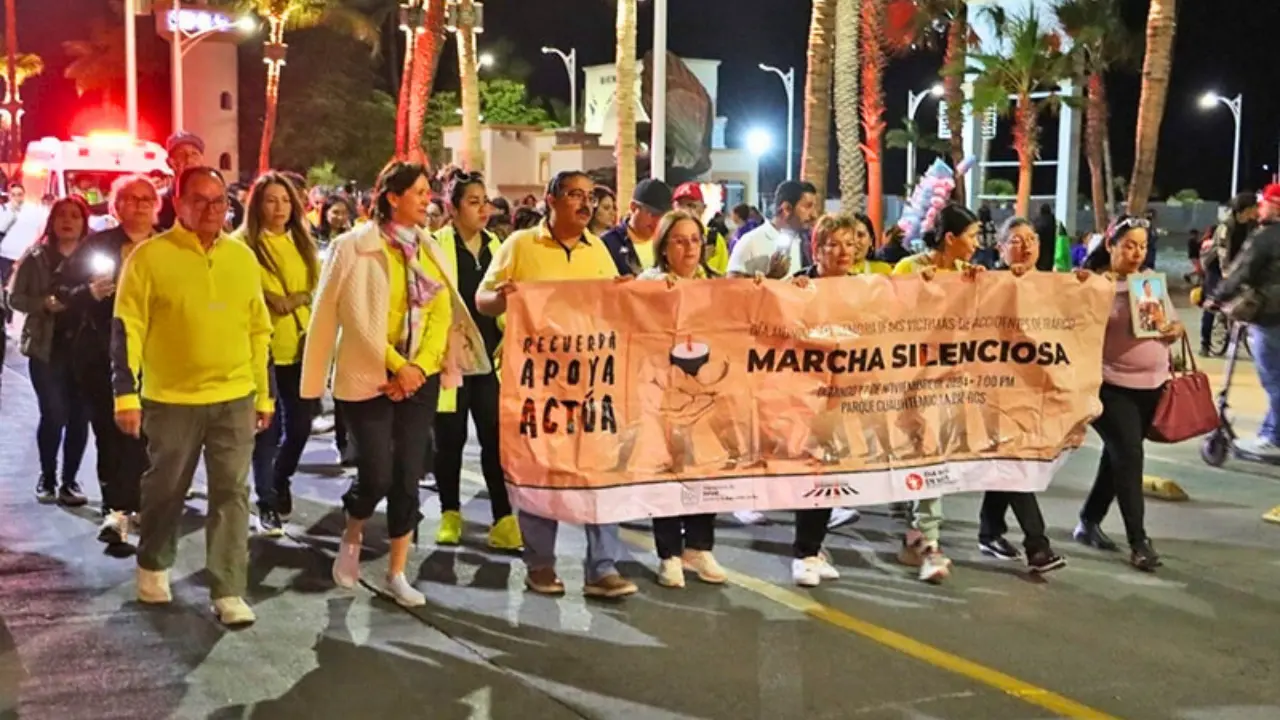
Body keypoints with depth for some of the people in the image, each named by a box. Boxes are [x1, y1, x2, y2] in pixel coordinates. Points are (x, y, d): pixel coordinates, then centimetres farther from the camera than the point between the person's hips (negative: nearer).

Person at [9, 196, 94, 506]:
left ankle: (69, 480, 13)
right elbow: (16, 297, 2)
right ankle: (47, 477, 15)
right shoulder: (36, 256, 4)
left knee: (80, 415, 1)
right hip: (46, 346, -1)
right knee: (54, 413, -4)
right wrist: (44, 303, -15)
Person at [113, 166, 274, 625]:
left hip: (235, 398, 3)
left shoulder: (243, 257, 6)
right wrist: (126, 394, -14)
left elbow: (258, 329, 11)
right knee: (165, 490, 13)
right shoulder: (150, 256, -7)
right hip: (171, 399, -2)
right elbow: (127, 328, -8)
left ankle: (228, 592, 5)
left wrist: (264, 394, 11)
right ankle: (153, 566, 36)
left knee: (232, 494, 0)